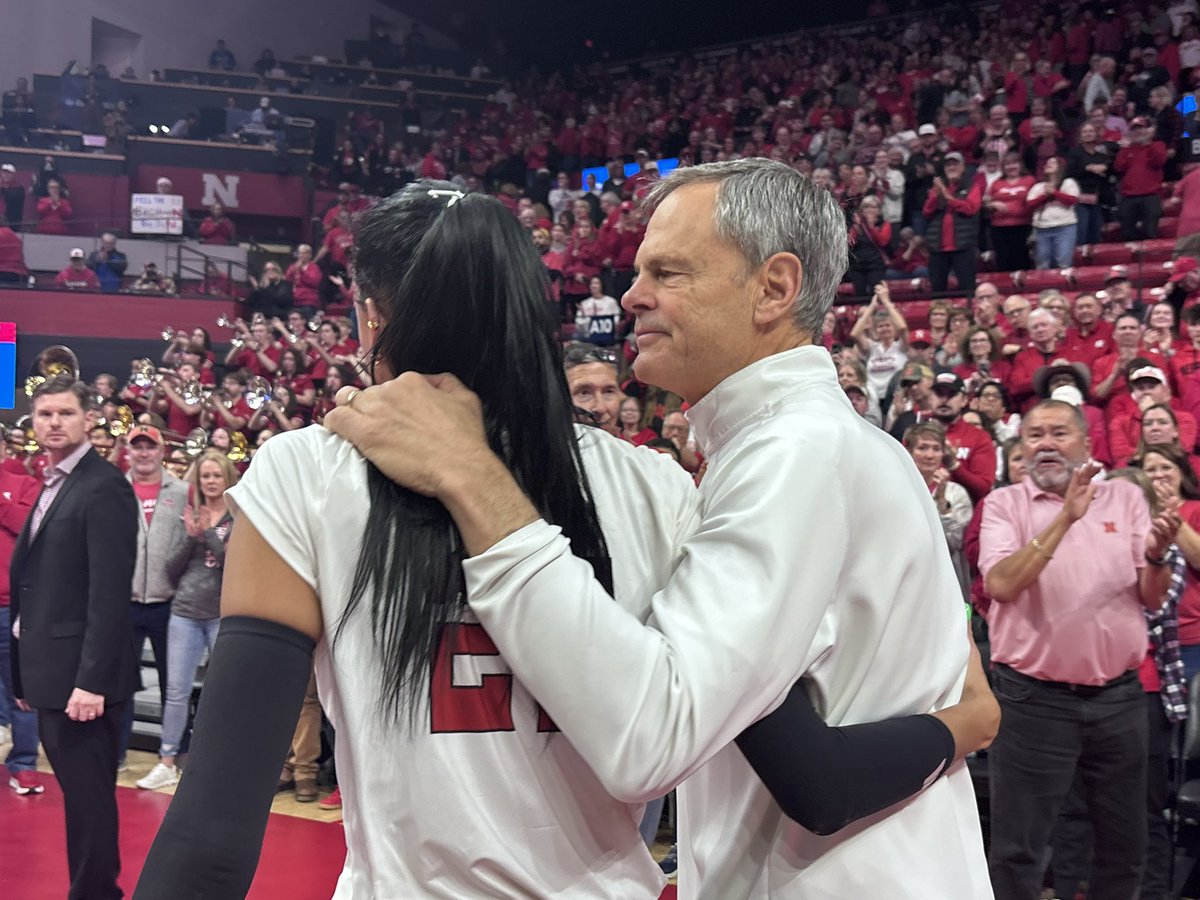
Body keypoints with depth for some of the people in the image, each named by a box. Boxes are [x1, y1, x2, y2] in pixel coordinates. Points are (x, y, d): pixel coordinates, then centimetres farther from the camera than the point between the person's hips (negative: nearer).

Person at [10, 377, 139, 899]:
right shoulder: (51, 486, 16)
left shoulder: (103, 488, -12)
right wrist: (24, 676, 13)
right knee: (79, 792, 15)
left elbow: (109, 594, -19)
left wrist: (92, 680, -23)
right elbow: (36, 581, 15)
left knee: (88, 796, -2)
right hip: (50, 672, 9)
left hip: (80, 675, -9)